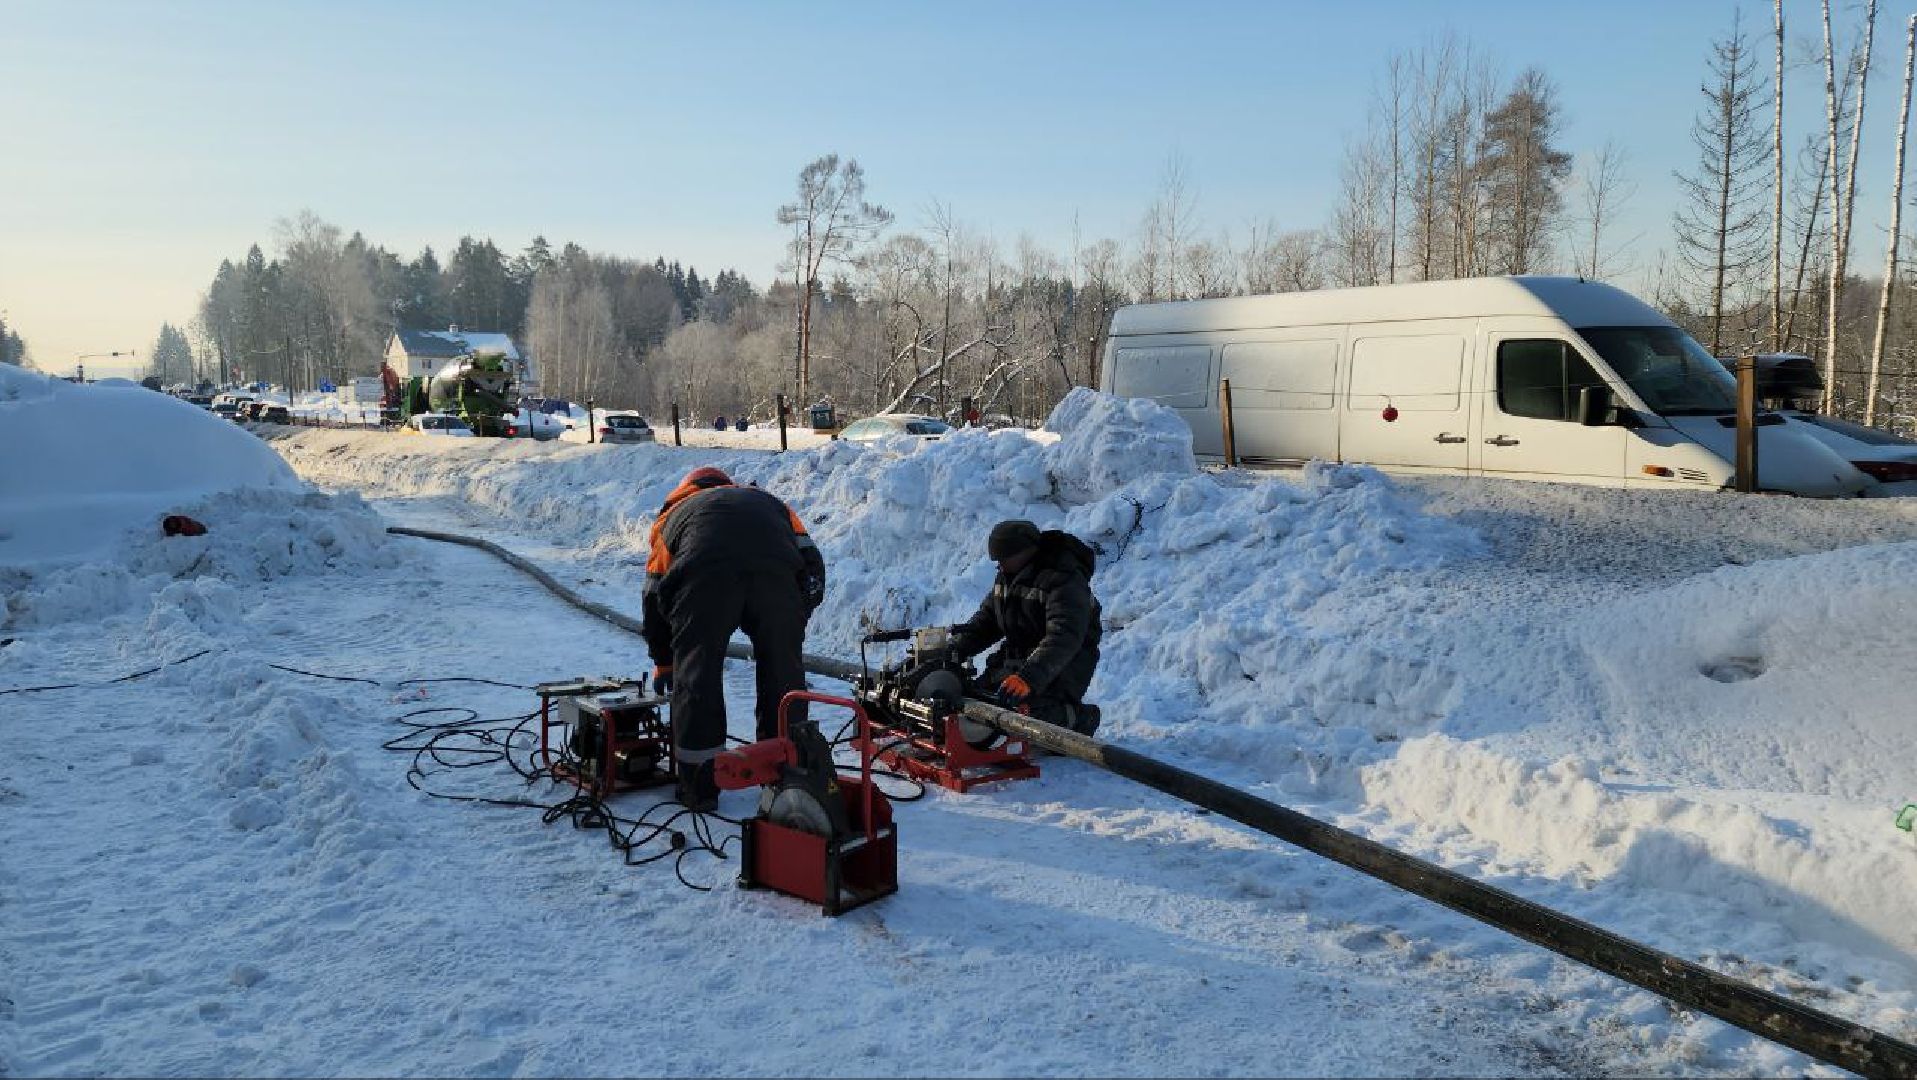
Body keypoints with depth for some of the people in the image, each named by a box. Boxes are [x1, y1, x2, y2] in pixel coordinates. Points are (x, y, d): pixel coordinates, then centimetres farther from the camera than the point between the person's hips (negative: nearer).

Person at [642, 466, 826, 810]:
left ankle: (699, 786, 16)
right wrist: (788, 631, 30)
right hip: (777, 571, 2)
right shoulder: (768, 500, 42)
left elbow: (654, 595, 36)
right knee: (783, 669, 16)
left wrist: (662, 662, 46)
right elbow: (810, 561, 27)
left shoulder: (674, 513, 38)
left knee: (696, 671, 11)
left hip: (704, 574, -1)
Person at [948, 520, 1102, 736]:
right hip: (1017, 657, 9)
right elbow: (985, 621, 15)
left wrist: (1029, 677, -45)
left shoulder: (1065, 580, -21)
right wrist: (953, 650, -1)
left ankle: (1076, 719, 2)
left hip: (1065, 663, -9)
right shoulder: (1008, 576, 7)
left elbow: (1064, 638, -33)